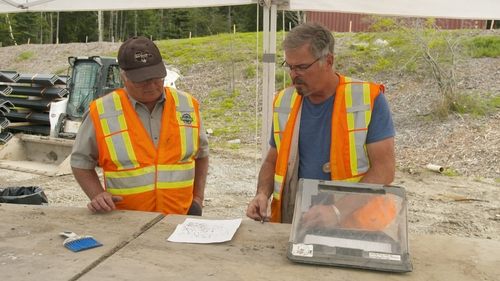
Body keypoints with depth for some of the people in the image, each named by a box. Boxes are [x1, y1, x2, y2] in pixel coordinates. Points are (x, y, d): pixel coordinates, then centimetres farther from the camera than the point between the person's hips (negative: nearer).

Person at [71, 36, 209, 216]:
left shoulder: (188, 106, 4)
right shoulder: (101, 113, -3)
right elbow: (81, 162, 9)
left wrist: (198, 198, 10)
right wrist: (98, 195, -5)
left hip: (180, 221, 2)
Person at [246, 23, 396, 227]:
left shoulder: (368, 99, -6)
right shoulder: (284, 102, 7)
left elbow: (384, 168, -9)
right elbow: (272, 161, 17)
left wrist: (338, 210, -20)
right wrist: (263, 194, -2)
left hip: (351, 228, -2)